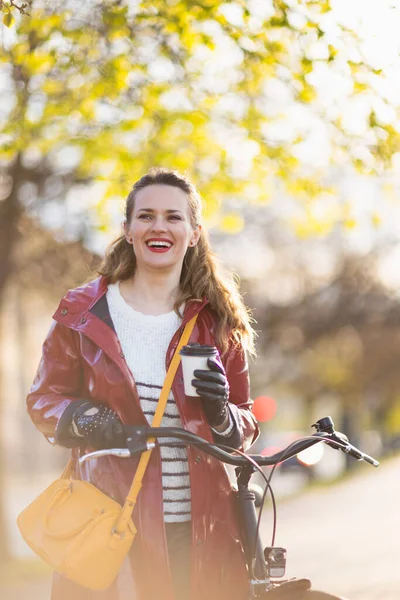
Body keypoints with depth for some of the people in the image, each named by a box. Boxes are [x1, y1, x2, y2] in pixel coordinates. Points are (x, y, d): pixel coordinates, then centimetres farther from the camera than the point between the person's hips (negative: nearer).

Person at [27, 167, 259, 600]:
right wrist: (84, 420, -11)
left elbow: (245, 427, 13)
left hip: (199, 527, 2)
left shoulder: (218, 322, 10)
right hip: (109, 523, -2)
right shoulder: (83, 312, 5)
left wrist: (221, 415, -10)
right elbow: (44, 399, 10)